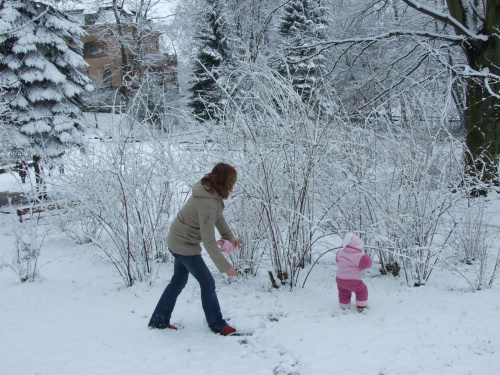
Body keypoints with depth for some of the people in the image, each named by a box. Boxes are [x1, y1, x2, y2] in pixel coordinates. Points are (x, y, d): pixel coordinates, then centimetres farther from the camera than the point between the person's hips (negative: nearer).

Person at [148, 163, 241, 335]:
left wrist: (228, 235, 0)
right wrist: (225, 266, -25)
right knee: (207, 283, 3)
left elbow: (218, 215, 10)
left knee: (179, 281, 20)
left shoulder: (212, 191, -7)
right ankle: (217, 324, 18)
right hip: (185, 245, -9)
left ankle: (158, 320, 29)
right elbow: (209, 241, -31)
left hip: (178, 241, 9)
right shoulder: (207, 203, -34)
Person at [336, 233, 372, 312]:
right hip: (352, 281, -6)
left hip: (340, 279, 6)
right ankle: (361, 306, 21)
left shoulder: (340, 253, 1)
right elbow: (367, 262, -22)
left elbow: (337, 259, 20)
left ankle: (343, 307, 38)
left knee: (344, 293, 27)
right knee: (362, 290, 15)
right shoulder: (357, 256, -21)